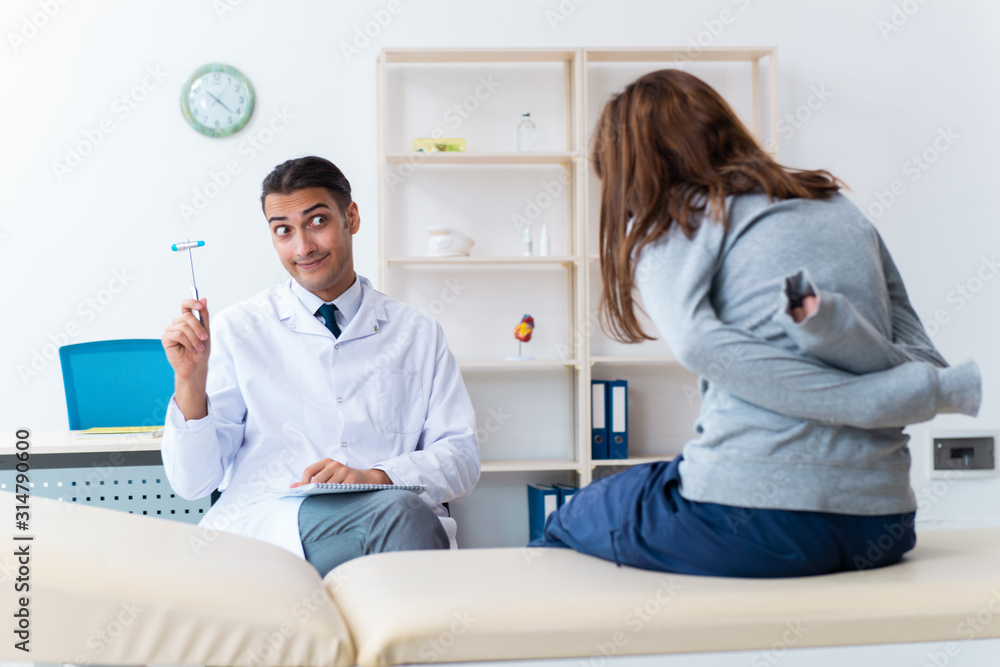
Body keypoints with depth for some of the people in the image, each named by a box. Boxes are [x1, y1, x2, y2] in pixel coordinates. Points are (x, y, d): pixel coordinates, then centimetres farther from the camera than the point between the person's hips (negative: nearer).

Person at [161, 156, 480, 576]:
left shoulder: (418, 333, 16)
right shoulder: (235, 330, 10)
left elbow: (461, 456, 8)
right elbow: (193, 483, 6)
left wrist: (375, 477, -10)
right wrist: (190, 381, -11)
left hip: (399, 516, 3)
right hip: (263, 522, -2)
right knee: (399, 512, -34)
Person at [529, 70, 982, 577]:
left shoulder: (670, 216, 3)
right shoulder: (842, 208, 20)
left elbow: (698, 343, -17)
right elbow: (925, 364, 9)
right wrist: (831, 320, -10)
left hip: (754, 517, -7)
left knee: (564, 525, 23)